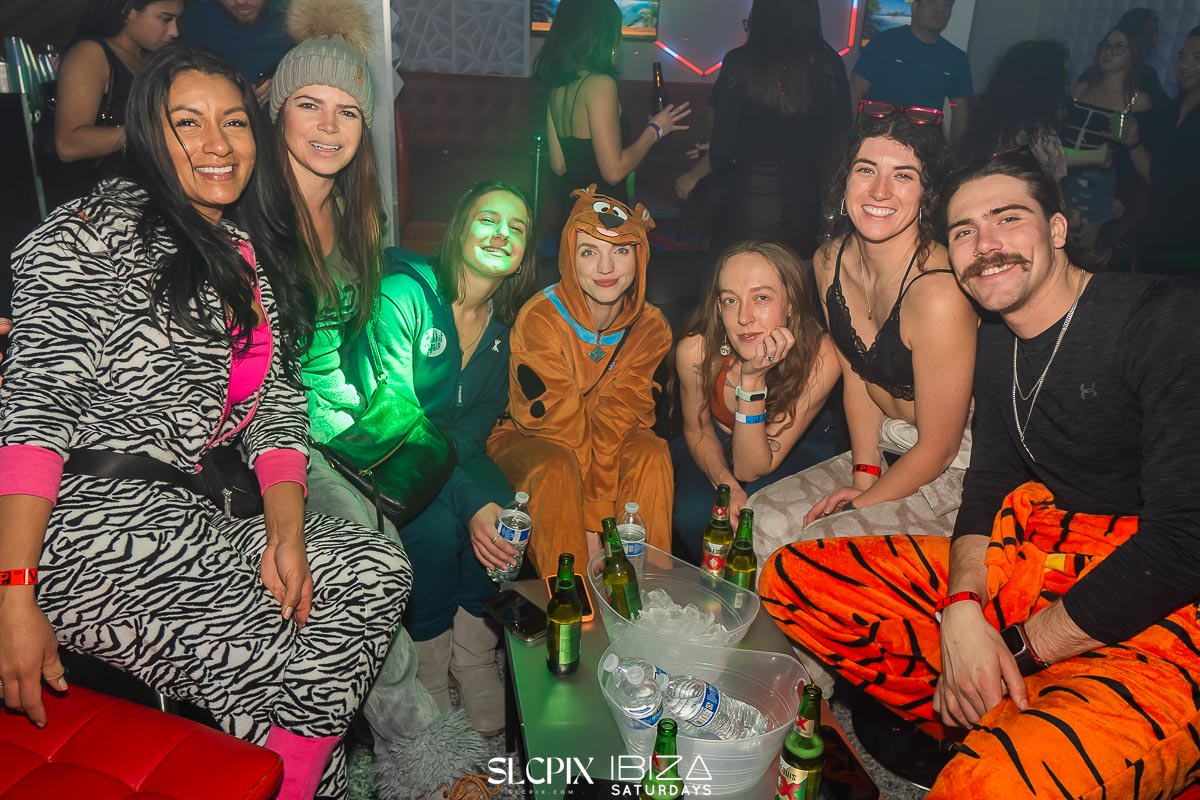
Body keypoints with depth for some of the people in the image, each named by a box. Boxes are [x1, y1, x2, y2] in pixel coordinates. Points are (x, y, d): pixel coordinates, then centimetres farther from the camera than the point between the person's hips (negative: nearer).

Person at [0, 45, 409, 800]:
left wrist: (285, 528, -4)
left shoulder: (254, 256, 16)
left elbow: (274, 401, 11)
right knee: (299, 669, -19)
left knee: (377, 569, -9)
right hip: (94, 520, -7)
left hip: (201, 521, 7)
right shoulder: (99, 233, -5)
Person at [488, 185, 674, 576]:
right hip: (526, 441, -3)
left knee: (651, 454, -27)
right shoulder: (539, 319, -23)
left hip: (605, 444, 3)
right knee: (557, 469, -35)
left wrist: (599, 514, -25)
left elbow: (621, 416, -15)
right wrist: (587, 521, -25)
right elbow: (556, 419, -23)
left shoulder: (649, 327, -11)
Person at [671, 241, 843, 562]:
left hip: (799, 448, -1)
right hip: (718, 445, 1)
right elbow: (697, 430, -8)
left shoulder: (819, 358, -33)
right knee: (692, 513, -27)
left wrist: (753, 379, -42)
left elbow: (750, 469, -29)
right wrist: (726, 484, -28)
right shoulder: (695, 351, -30)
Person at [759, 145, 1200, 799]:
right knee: (791, 578, -3)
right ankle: (983, 734, -6)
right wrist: (961, 611, -11)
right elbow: (989, 483, 9)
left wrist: (1023, 646, -13)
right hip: (1026, 567, 8)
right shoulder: (996, 341, 11)